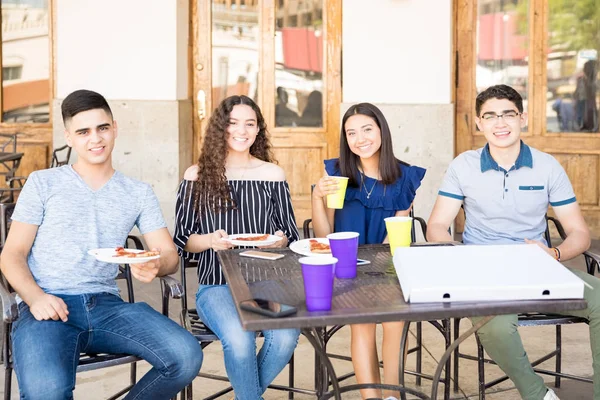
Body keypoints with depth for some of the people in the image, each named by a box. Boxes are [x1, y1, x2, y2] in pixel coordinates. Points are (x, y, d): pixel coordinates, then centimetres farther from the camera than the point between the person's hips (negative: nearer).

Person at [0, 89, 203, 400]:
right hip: (50, 307, -3)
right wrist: (35, 297, -14)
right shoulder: (43, 183, 11)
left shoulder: (138, 193, 17)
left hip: (106, 305, 3)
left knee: (186, 356, -24)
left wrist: (155, 266, -14)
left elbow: (169, 253, 12)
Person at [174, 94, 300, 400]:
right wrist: (210, 241, -17)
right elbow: (181, 241, 4)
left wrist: (280, 240, -12)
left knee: (286, 337, -27)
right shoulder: (198, 176, 3)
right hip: (217, 285, -2)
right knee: (239, 339, -32)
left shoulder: (273, 174, 8)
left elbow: (291, 234, 11)